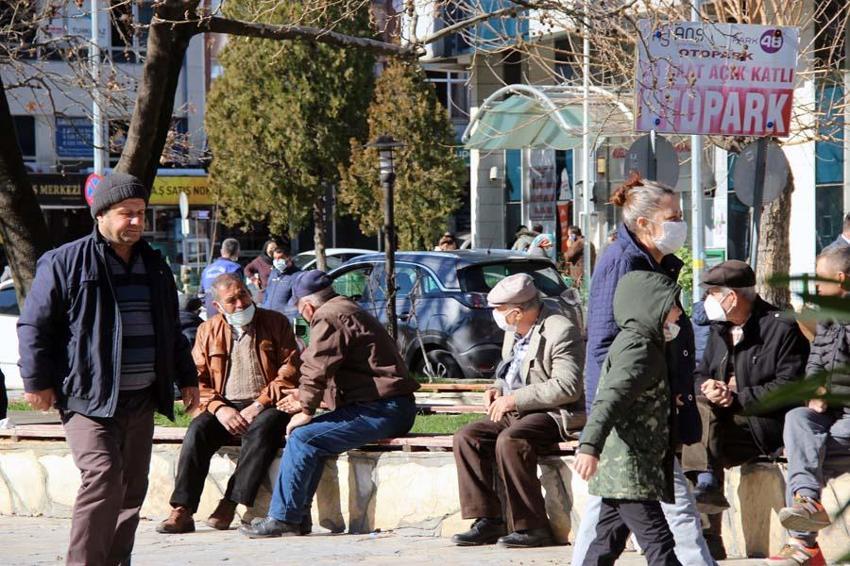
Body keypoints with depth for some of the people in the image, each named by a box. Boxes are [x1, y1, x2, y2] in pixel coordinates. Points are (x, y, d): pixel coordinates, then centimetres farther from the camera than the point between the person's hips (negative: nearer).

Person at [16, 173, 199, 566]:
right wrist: (37, 381, -8)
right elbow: (34, 326, -3)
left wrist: (186, 377, 24)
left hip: (140, 400, 7)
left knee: (132, 487, 8)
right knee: (103, 476, -20)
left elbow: (171, 330, 27)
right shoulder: (65, 263, -3)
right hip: (89, 399, -7)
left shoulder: (154, 266, 16)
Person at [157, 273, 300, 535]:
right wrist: (219, 408, -12)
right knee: (198, 430, -28)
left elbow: (290, 371, -2)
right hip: (224, 408, 2)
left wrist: (259, 405, -13)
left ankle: (230, 505, -37)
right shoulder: (208, 331, 13)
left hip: (265, 407, -2)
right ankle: (182, 511, -33)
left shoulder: (276, 323, 6)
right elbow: (197, 380, 7)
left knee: (262, 428, -36)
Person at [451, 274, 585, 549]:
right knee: (467, 437, -8)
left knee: (509, 441, -33)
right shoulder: (514, 332, 13)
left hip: (555, 413, -9)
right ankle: (487, 521, -9)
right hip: (518, 412, 9)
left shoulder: (561, 331, -15)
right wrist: (498, 390, 5)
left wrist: (515, 399, -22)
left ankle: (532, 528, -26)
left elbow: (567, 387, -23)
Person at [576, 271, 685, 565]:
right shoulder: (638, 348, -13)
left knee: (608, 542, 13)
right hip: (630, 471, -11)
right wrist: (590, 446, -39)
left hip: (617, 469, 11)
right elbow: (609, 400, -28)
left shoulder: (633, 343, 19)